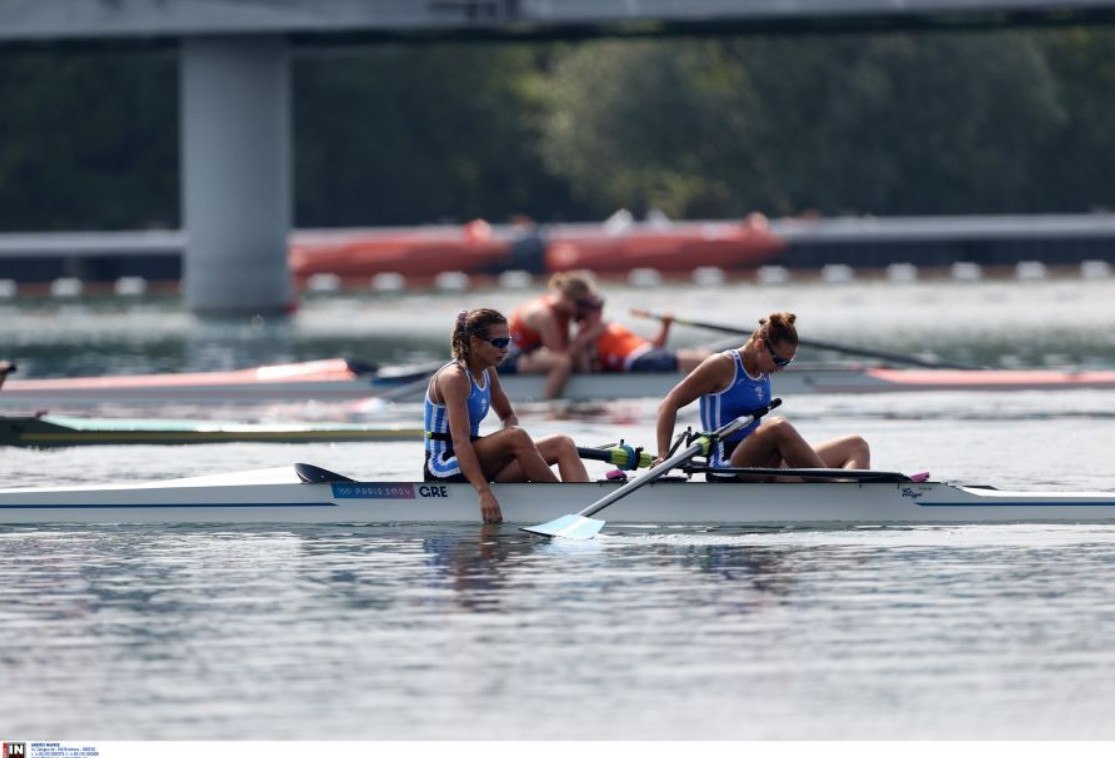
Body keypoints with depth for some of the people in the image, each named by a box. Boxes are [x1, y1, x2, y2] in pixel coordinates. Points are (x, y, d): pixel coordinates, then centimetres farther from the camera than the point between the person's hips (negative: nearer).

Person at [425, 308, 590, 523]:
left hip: (472, 460, 9)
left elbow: (508, 415, 22)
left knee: (562, 444, -7)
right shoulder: (454, 378, -18)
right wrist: (484, 493, -37)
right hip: (444, 470, -9)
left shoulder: (488, 373, 9)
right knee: (515, 436, -33)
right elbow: (460, 441, -28)